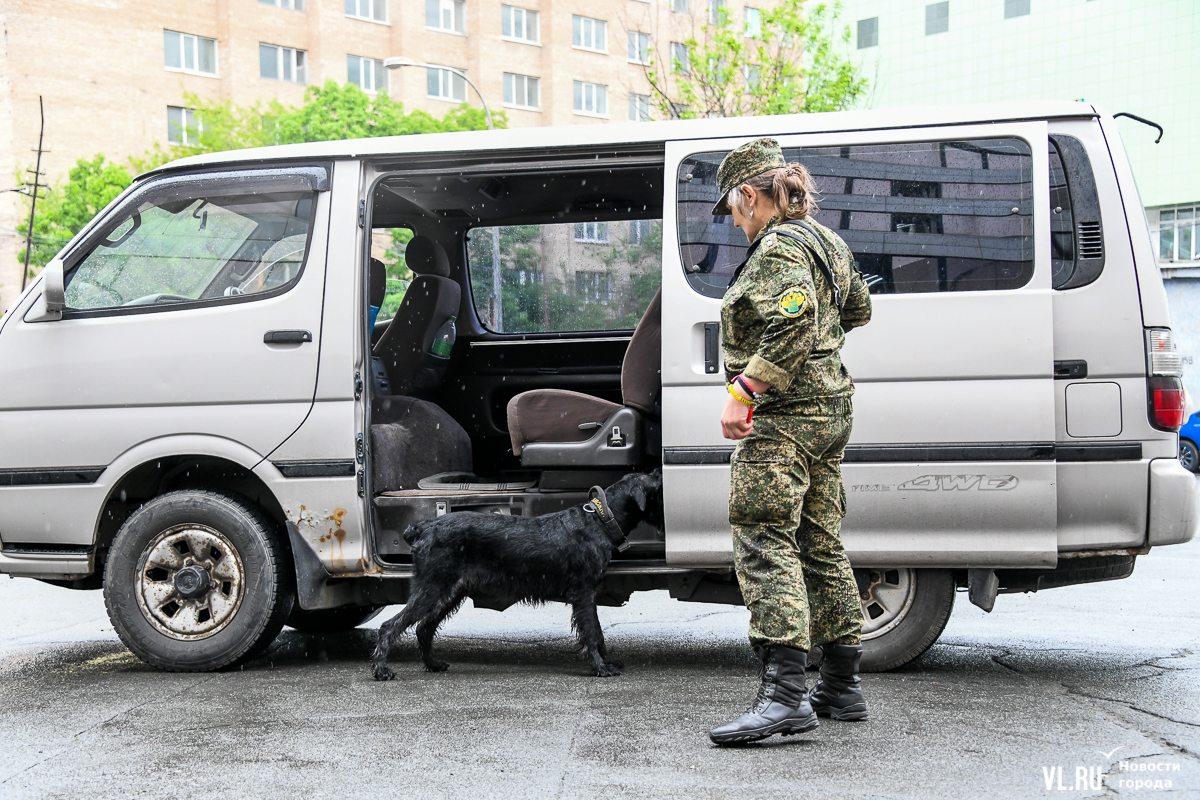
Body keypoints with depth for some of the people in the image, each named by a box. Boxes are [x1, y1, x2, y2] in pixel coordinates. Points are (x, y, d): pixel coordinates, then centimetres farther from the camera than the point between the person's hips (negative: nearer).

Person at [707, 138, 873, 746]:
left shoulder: (778, 248, -12)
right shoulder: (825, 241, 18)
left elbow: (794, 327, -27)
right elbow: (857, 308, 31)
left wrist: (743, 391, -28)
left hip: (783, 419, -10)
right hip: (827, 407, 11)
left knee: (765, 546, -15)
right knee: (821, 546, 14)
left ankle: (783, 694, -23)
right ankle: (842, 687, 21)